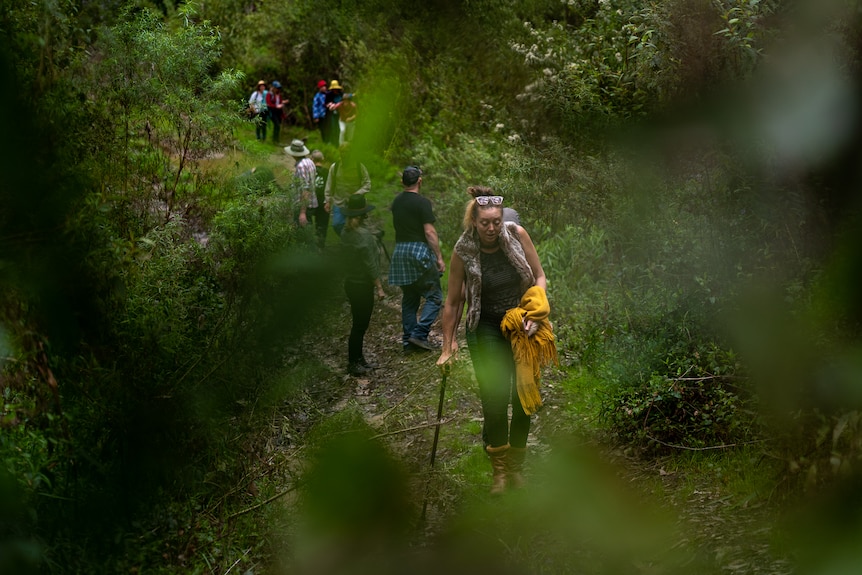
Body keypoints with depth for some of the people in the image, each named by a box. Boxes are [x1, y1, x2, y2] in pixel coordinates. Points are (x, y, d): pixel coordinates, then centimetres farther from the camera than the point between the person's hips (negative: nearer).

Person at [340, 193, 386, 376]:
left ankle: (359, 359, 27)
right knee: (360, 325, 1)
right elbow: (370, 264, -20)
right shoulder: (363, 235, -21)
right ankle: (353, 364, 8)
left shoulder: (346, 232, 4)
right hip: (362, 286, -9)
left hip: (350, 283, 9)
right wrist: (379, 287, -14)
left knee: (359, 323, 18)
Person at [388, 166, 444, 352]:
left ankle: (408, 340, 13)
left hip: (400, 251, 7)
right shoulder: (422, 202, -12)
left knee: (409, 298, 14)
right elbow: (429, 232, -14)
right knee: (434, 296, 1)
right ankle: (420, 334, -10)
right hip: (419, 250, -7)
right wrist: (439, 258, -10)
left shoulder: (396, 202, 10)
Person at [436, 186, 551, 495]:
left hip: (523, 327, 2)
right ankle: (499, 469, 8)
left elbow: (539, 277, 2)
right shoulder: (463, 251, -12)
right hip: (486, 329, -2)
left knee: (525, 399, 5)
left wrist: (535, 314, -13)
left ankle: (515, 466, 23)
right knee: (494, 400, -10)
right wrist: (448, 347, 1)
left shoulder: (517, 235, -9)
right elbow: (452, 302, -3)